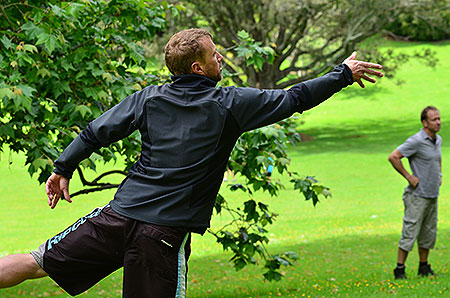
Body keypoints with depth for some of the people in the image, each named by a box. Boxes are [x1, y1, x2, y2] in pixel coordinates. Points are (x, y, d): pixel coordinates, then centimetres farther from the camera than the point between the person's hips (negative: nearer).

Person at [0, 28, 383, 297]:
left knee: (36, 262, 7)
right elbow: (295, 98, 4)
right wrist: (344, 74, 16)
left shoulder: (149, 97, 8)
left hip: (118, 217, 4)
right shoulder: (230, 104, -1)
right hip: (167, 235, -3)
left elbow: (97, 132, 7)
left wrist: (63, 169, 19)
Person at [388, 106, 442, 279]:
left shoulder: (438, 140, 10)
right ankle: (399, 269, -1)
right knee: (410, 233, -6)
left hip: (433, 195, 8)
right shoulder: (416, 141, -16)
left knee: (429, 233, 12)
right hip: (417, 195, -8)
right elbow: (393, 157, -20)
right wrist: (409, 177, -16)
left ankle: (424, 267, 21)